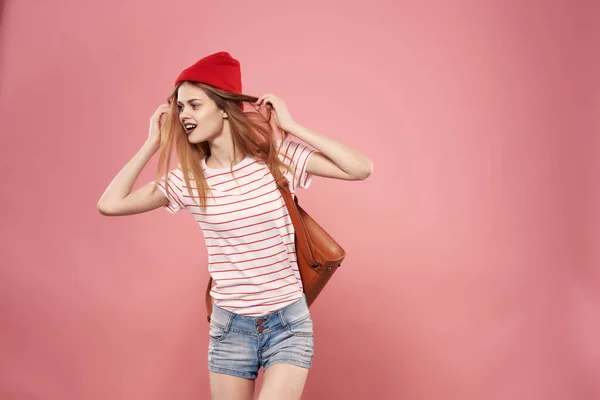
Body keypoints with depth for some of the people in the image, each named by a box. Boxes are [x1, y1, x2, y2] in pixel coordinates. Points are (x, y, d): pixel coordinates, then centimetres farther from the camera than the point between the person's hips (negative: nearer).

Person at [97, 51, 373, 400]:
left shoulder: (279, 158, -9)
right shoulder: (187, 180, -3)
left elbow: (362, 168, -17)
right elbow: (110, 204, -8)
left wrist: (291, 126, -16)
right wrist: (153, 144, -5)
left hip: (288, 323, -2)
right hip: (230, 326, 3)